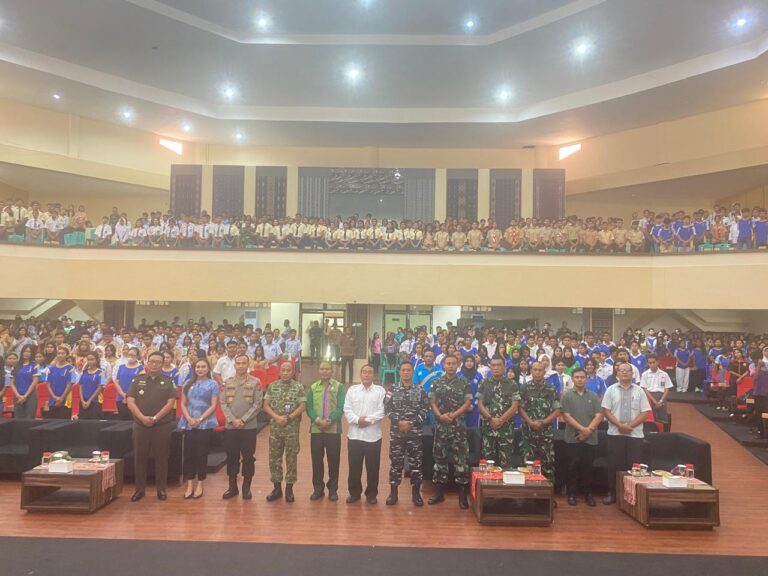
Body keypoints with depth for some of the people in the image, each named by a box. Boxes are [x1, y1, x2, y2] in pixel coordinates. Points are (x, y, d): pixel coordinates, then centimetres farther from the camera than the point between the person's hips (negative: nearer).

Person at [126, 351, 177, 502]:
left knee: (161, 458, 4)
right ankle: (140, 489, 18)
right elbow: (130, 402, -1)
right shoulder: (137, 380, 6)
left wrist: (155, 418, -14)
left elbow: (170, 403, -4)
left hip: (162, 426, -1)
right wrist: (142, 417, -15)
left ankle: (161, 489, 14)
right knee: (140, 457, 7)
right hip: (140, 425, 1)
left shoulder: (168, 382, 3)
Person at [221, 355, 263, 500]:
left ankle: (247, 487, 16)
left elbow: (257, 404, -7)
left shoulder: (255, 382, -2)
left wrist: (243, 420, -14)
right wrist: (232, 419, -12)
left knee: (248, 457, 4)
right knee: (231, 457, 9)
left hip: (249, 427, -2)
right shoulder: (227, 382, 6)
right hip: (230, 426, 2)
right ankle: (232, 486, 21)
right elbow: (223, 403, 1)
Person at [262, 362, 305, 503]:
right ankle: (277, 487, 19)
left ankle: (289, 488, 14)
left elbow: (302, 406, -6)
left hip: (292, 428, -2)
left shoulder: (299, 387, -1)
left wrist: (288, 418, -15)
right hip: (275, 427, 3)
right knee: (274, 458, 7)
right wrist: (277, 417, -12)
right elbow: (266, 405, 3)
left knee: (291, 458, 3)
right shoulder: (272, 386, 6)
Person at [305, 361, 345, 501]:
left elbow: (341, 408, -8)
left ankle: (333, 489, 16)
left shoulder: (339, 387, 0)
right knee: (316, 459, 7)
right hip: (316, 429, 2)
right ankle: (318, 488, 20)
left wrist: (329, 420, -20)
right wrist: (317, 420, -16)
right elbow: (309, 407, 2)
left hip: (333, 429, -2)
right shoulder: (313, 387, 8)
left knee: (333, 460, 4)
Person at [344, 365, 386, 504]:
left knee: (372, 466, 5)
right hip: (354, 434, 2)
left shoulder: (380, 390, 2)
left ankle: (371, 493, 19)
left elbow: (382, 411, -6)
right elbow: (347, 409, 0)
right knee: (354, 465, 8)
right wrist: (357, 420, -15)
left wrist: (369, 420, -17)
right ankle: (354, 492, 22)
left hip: (373, 435, -1)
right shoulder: (352, 389, 8)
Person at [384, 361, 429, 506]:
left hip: (415, 432, 0)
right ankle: (393, 492, 17)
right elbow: (387, 408, -3)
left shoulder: (420, 390, 2)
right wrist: (399, 422, -13)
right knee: (395, 462, 6)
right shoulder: (393, 389, 2)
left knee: (416, 462, 4)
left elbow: (425, 410, -2)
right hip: (396, 432, 0)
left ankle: (416, 493, 17)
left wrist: (412, 423, -12)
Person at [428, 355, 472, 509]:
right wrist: (440, 415, -12)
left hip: (458, 426, -2)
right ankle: (439, 492, 18)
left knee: (461, 458, -3)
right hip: (441, 425, 2)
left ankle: (462, 494, 5)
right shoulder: (436, 382, 6)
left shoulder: (464, 383, 1)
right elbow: (432, 402, 4)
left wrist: (453, 415, -13)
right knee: (440, 457, 8)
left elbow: (468, 403, -3)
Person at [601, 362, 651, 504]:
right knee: (615, 465, 3)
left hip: (635, 434, 0)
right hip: (615, 433, 0)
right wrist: (619, 425, -11)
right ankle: (612, 493, 12)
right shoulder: (611, 390, 4)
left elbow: (645, 413, 1)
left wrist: (630, 425, -11)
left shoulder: (639, 391, 5)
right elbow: (606, 411, 1)